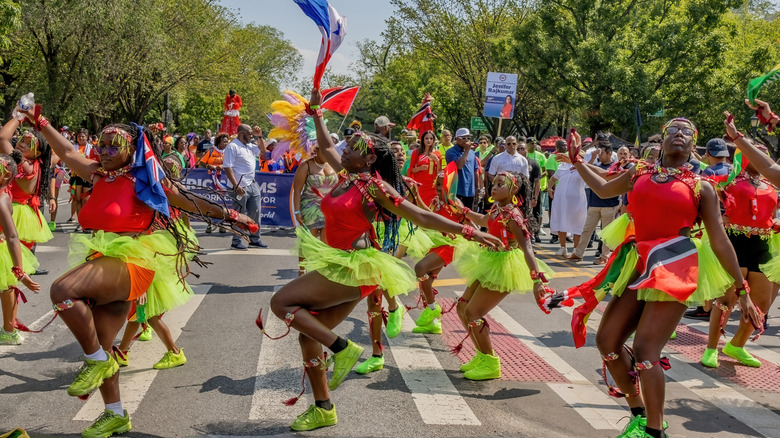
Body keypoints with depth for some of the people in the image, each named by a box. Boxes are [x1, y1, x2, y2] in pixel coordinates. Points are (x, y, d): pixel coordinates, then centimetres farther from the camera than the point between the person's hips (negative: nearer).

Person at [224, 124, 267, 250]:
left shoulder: (250, 146, 16)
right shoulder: (232, 147, -10)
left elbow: (263, 151, 30)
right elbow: (227, 167, -16)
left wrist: (260, 136, 14)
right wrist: (236, 186, -22)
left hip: (253, 185, 8)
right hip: (240, 187, -8)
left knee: (255, 213, 12)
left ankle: (255, 239, 22)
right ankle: (236, 242, 7)